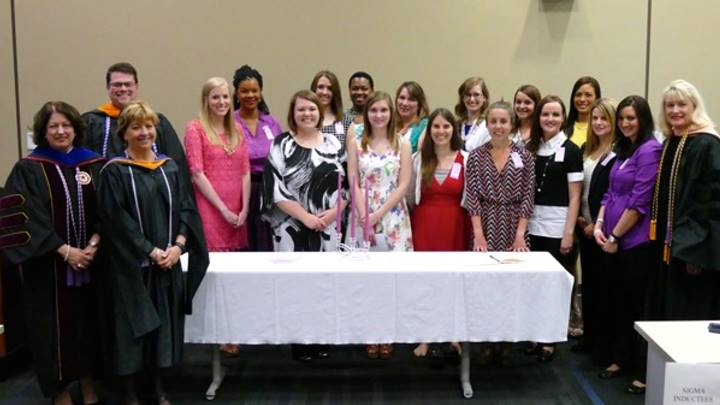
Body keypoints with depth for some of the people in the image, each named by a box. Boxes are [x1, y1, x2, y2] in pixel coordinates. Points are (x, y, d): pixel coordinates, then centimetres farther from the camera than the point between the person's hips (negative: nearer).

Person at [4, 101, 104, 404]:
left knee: (89, 323, 10)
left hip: (91, 262, 3)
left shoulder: (94, 165, 7)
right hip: (49, 265, -3)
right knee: (56, 327, 3)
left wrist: (93, 244, -13)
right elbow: (30, 219, -11)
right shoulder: (28, 170, -3)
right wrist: (65, 251, -17)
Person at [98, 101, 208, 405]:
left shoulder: (169, 167, 9)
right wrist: (151, 251, -16)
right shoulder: (114, 172, -5)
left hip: (169, 262, 4)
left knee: (163, 324, 9)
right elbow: (116, 220, -12)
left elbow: (186, 208, 4)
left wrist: (178, 246, -11)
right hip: (131, 264, -4)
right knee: (133, 326, 3)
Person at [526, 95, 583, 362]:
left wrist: (569, 232, -12)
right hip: (533, 225, 4)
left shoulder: (570, 150, -3)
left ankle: (550, 341, 14)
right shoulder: (531, 148, 9)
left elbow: (575, 197, -6)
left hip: (557, 227, -3)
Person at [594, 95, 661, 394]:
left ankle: (646, 370, 12)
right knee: (618, 302, 16)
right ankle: (621, 358, 29)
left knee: (638, 306, 1)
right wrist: (599, 224, 0)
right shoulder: (623, 150, 13)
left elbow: (640, 201, -17)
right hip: (615, 241, 8)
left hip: (636, 242, -8)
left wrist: (615, 236, -13)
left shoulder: (649, 150, -13)